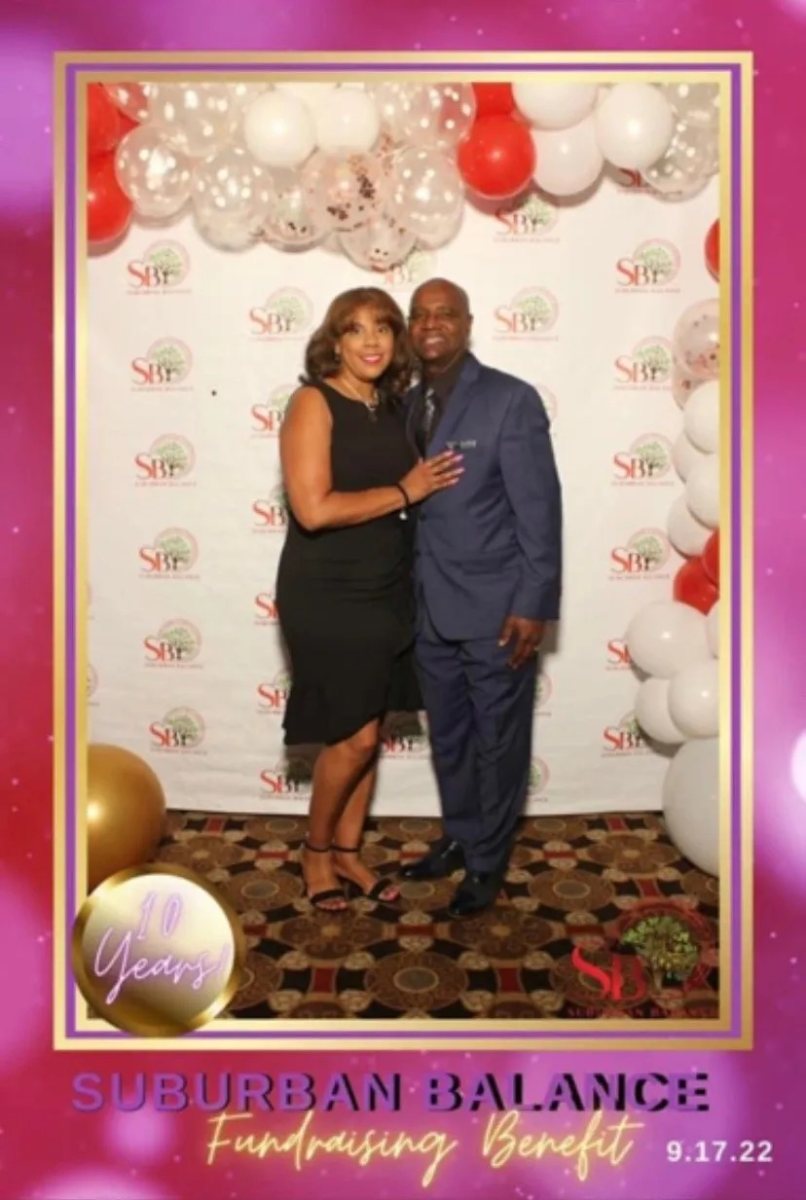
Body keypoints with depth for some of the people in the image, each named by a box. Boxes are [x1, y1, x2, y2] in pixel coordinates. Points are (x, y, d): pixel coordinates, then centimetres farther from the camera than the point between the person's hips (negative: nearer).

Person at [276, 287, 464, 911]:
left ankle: (348, 851, 30)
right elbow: (314, 509, -22)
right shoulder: (314, 403, -12)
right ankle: (315, 849, 23)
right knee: (354, 736, -2)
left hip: (386, 591, 7)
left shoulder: (393, 405, 8)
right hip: (326, 597, -6)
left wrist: (430, 484, 0)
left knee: (368, 731, 13)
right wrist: (405, 491, -16)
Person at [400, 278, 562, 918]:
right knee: (448, 738, 18)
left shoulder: (511, 400, -10)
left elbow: (539, 507, -12)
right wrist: (408, 592, 8)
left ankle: (488, 862, 27)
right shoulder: (409, 404, 8)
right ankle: (459, 839, 39)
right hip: (432, 609, 6)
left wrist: (533, 605, -16)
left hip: (497, 608, -6)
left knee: (498, 742, 9)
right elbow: (408, 502, 10)